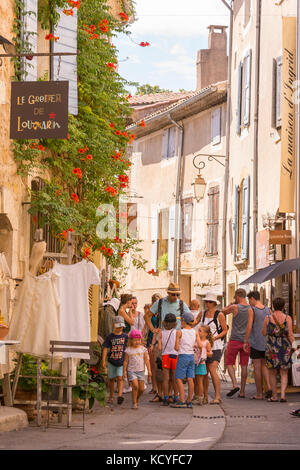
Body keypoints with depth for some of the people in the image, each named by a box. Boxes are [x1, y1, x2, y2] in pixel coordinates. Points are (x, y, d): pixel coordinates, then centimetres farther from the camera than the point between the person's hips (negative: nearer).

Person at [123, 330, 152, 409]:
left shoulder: (143, 349, 4)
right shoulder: (128, 350, -1)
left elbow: (146, 360, 3)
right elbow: (126, 361, 4)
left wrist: (149, 370, -2)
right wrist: (124, 371, 1)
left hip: (141, 371, 3)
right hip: (131, 371, -3)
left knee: (141, 389, 1)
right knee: (135, 386, -19)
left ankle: (137, 400, 29)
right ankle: (134, 403, -8)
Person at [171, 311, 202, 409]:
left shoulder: (179, 332, -7)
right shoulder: (195, 332, 5)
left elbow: (176, 348, -9)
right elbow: (200, 345, -3)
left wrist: (176, 348, 13)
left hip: (183, 356, -5)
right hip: (191, 356, 5)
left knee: (179, 379, -2)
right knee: (190, 379, 5)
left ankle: (182, 401, -9)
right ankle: (189, 401, 6)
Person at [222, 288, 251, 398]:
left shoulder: (235, 307, -9)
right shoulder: (250, 309, 1)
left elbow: (223, 311, 10)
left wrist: (232, 303, 14)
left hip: (235, 339, -3)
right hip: (246, 340, 3)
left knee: (229, 363, 9)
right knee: (244, 365, 7)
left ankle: (235, 385, -11)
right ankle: (242, 392, 7)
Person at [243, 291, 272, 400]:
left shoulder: (252, 310, -9)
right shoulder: (268, 310, 6)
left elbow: (249, 326, -15)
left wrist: (245, 341, -8)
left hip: (255, 342, -5)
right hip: (267, 343, 5)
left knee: (257, 367, 2)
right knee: (264, 366, 16)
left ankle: (259, 394, 4)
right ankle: (269, 387, -5)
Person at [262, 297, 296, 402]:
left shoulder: (268, 318, -3)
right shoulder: (287, 318, -5)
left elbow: (264, 333, 2)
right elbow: (290, 334, -8)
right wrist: (294, 345, 2)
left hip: (271, 347, 0)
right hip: (285, 347, 0)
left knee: (272, 373, 13)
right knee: (284, 374, 7)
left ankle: (274, 396, 12)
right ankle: (283, 395, -9)